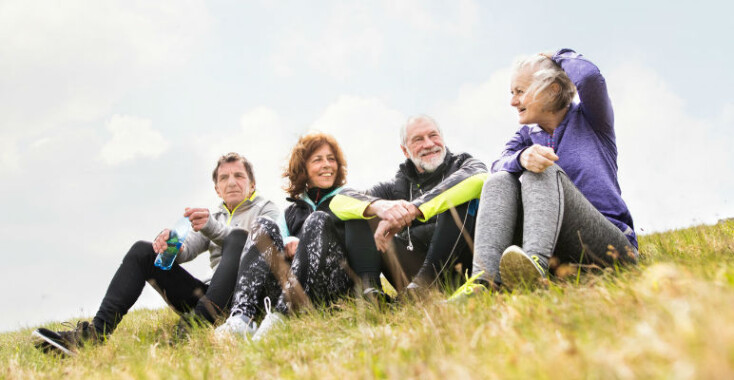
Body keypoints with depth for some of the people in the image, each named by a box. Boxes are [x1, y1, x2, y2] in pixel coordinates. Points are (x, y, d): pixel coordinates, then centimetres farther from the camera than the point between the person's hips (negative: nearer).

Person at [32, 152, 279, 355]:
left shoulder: (267, 211, 13)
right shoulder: (215, 217, 29)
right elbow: (187, 249, 10)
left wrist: (211, 227, -28)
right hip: (210, 297, 6)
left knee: (238, 238, -34)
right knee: (142, 250, -4)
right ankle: (97, 332, -23)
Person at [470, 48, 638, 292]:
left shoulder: (589, 121, 8)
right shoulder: (525, 137, 18)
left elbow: (588, 75, -15)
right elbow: (499, 166, -6)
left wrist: (561, 56, 7)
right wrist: (522, 157, -30)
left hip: (611, 244, -3)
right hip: (557, 256, 4)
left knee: (543, 173, -24)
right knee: (500, 181, -15)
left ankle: (535, 263, -52)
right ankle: (485, 279, -40)